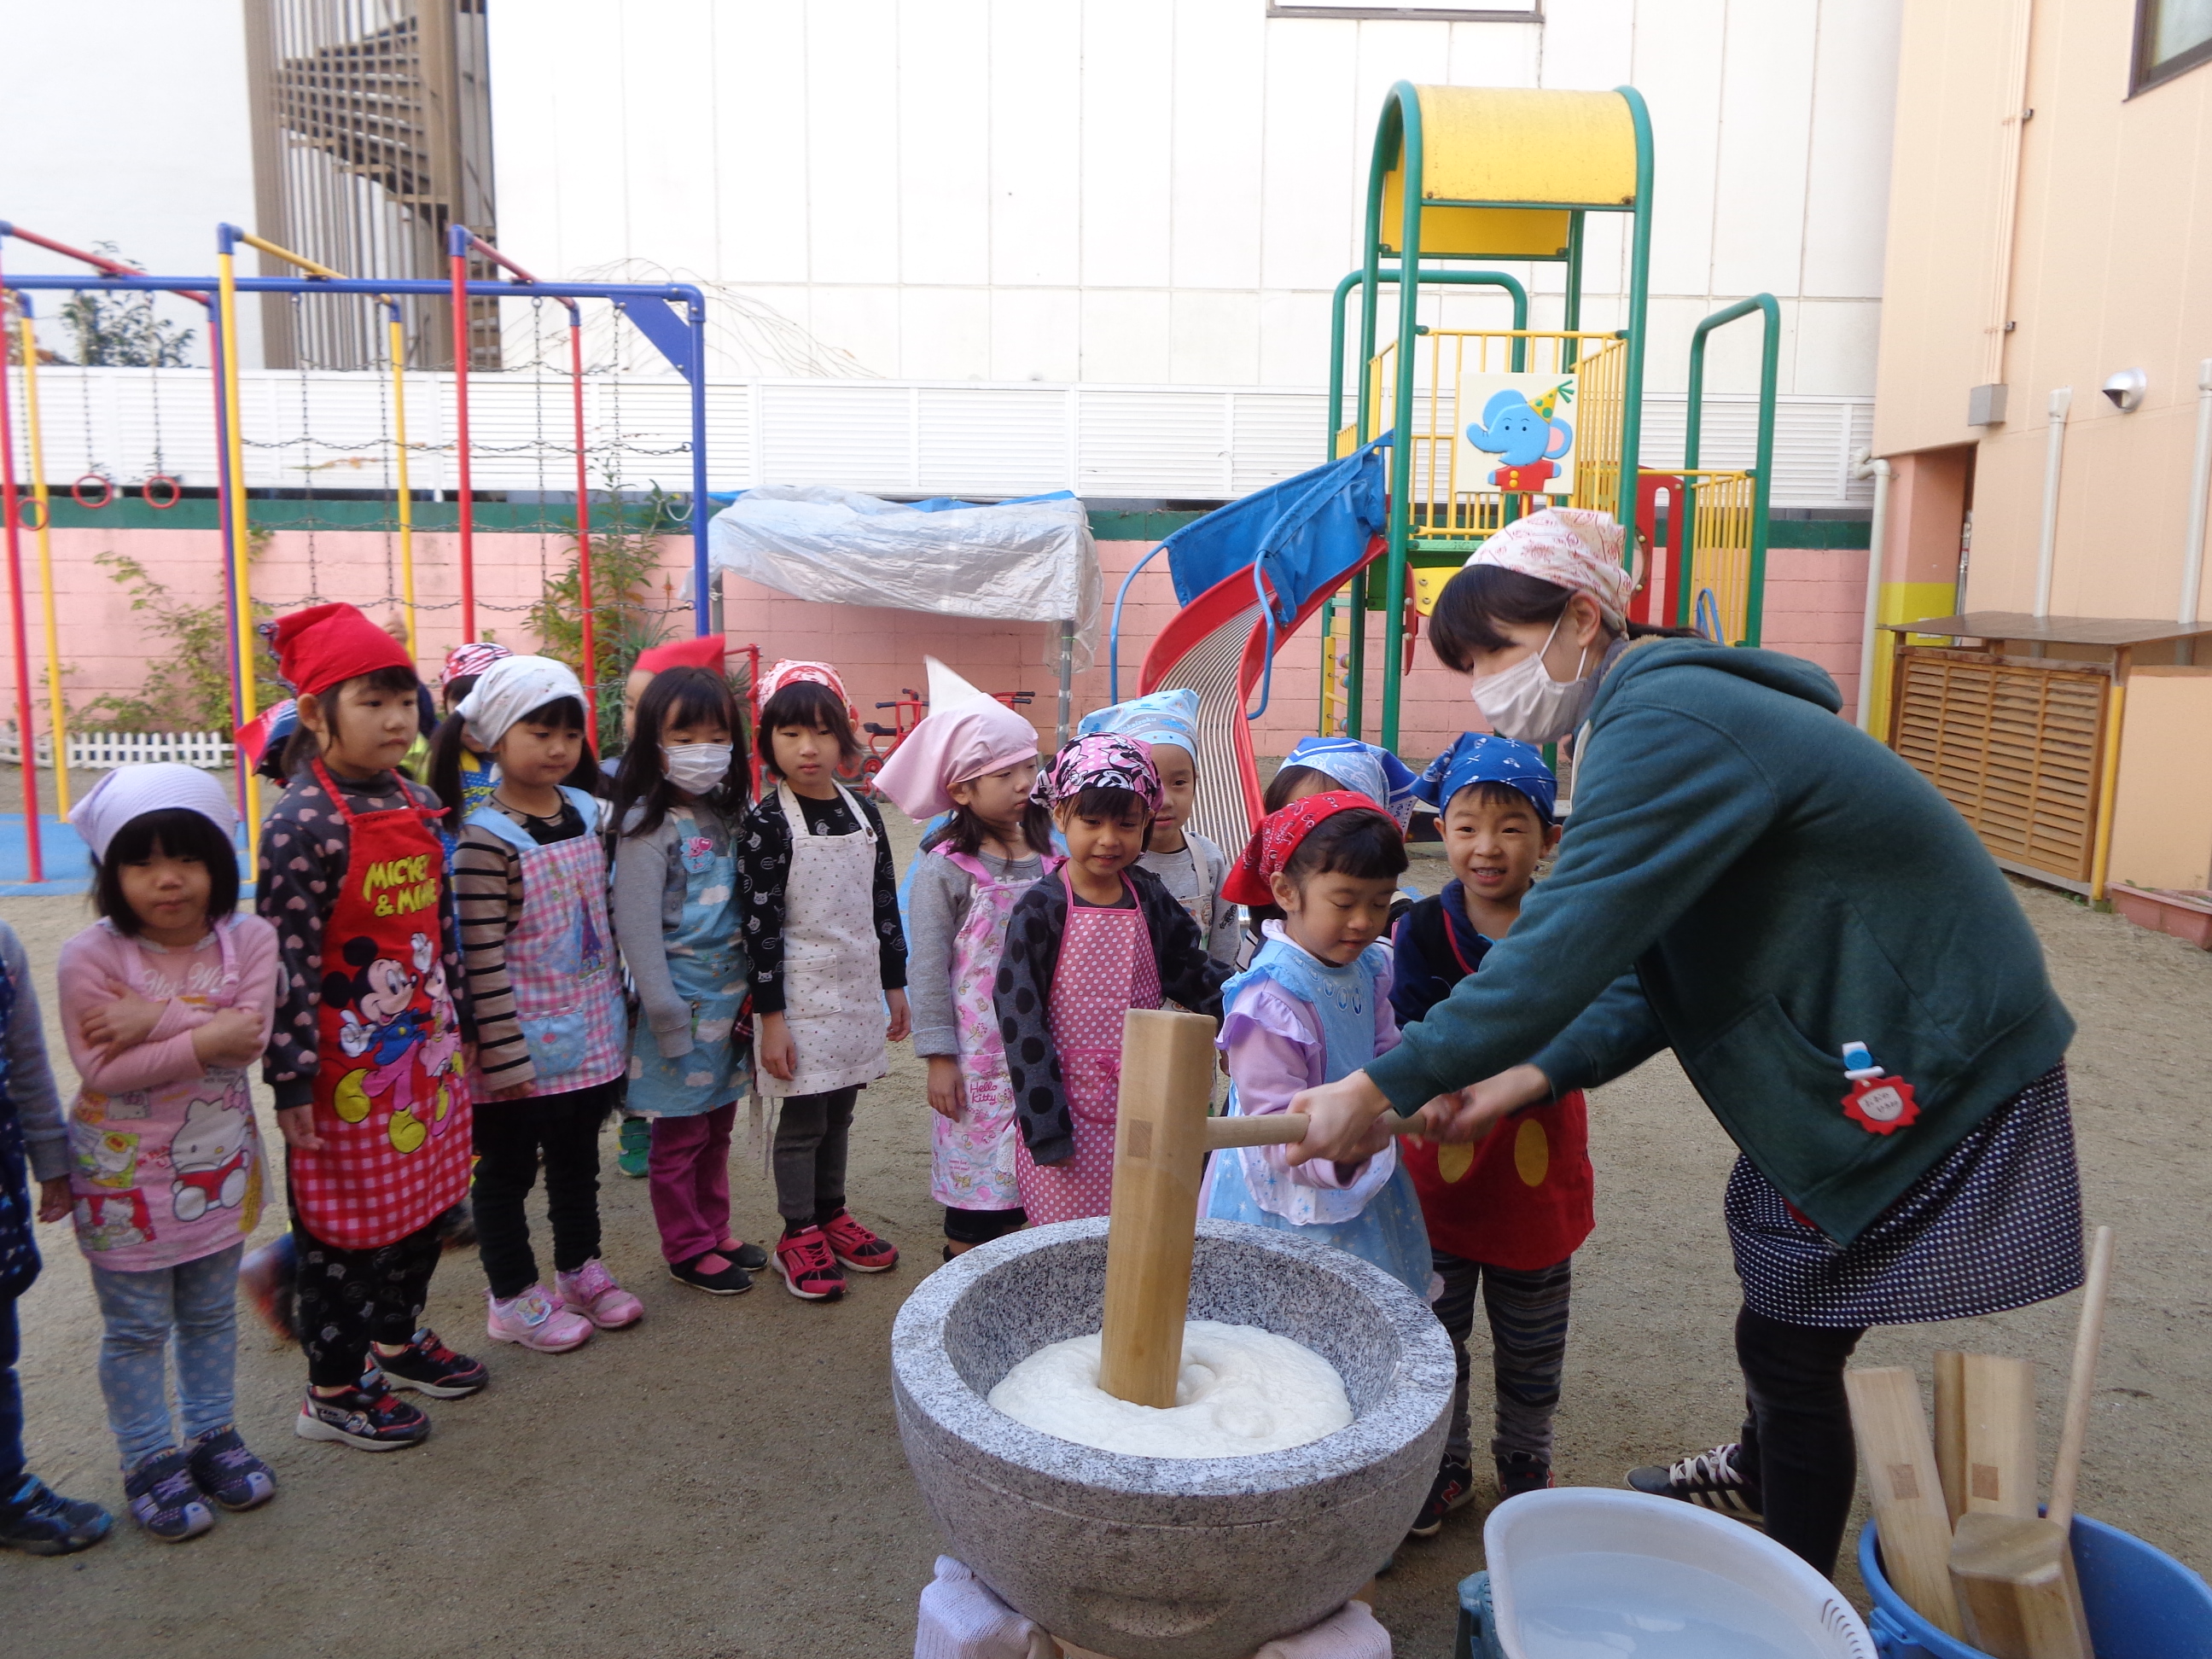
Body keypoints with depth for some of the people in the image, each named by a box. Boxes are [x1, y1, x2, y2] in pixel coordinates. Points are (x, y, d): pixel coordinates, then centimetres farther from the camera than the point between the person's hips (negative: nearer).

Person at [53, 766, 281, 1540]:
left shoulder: (249, 939, -8)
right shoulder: (91, 956, -16)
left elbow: (248, 1037, -19)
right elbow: (101, 1069, -22)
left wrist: (155, 1021, -28)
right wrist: (206, 1036, -26)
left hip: (219, 1165, 3)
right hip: (123, 1176, -3)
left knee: (212, 1314, 19)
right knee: (136, 1328, 11)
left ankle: (212, 1434, 36)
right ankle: (149, 1460, 28)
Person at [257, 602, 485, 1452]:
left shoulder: (418, 804, 5)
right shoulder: (303, 824, -18)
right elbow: (286, 958, -19)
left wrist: (460, 1022, 16)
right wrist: (292, 1079, -18)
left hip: (428, 1049, 8)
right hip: (350, 1064, -7)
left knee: (427, 1199, 20)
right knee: (347, 1223, 7)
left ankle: (398, 1337, 42)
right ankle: (334, 1390, 26)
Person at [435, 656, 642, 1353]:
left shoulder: (588, 812, 2)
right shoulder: (486, 841, -19)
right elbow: (481, 958, -20)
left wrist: (617, 1014, 14)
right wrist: (505, 1055, -20)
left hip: (589, 1036, 7)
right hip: (525, 1046, -7)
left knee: (578, 1163, 22)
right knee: (508, 1172, 12)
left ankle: (580, 1272, 39)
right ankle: (513, 1297, 28)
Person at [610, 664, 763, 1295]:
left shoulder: (726, 815, 7)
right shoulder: (649, 824, -13)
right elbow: (637, 927, -16)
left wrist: (750, 996, 9)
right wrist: (668, 1017, -17)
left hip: (731, 999, 6)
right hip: (683, 1004, -6)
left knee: (718, 1127, 18)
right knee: (681, 1136, 7)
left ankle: (715, 1231, 32)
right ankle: (687, 1249, 21)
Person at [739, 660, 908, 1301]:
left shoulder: (863, 812, 4)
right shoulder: (767, 823, -12)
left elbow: (884, 903, 10)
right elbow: (759, 923, -14)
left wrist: (895, 985, 12)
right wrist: (771, 1017, -16)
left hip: (858, 988, 5)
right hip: (800, 994, -5)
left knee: (839, 1112, 16)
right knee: (801, 1118, 4)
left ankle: (831, 1214, 32)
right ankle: (799, 1236, 19)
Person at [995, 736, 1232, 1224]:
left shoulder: (1150, 900, 3)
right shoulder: (1042, 909, -10)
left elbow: (1193, 973, 15)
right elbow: (1021, 1017, -11)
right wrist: (1045, 1128, -13)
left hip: (1140, 1104, 4)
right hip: (1069, 1104, -4)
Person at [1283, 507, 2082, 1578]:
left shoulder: (1667, 725, -25)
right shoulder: (1661, 713, 7)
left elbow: (1573, 937, -33)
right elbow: (1658, 966, 5)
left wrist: (1384, 1087, -29)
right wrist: (1537, 1075, -6)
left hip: (1926, 1062, -10)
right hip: (1858, 1044, 10)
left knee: (1791, 1340, 1)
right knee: (1774, 1276, 26)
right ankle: (1756, 1471, 51)